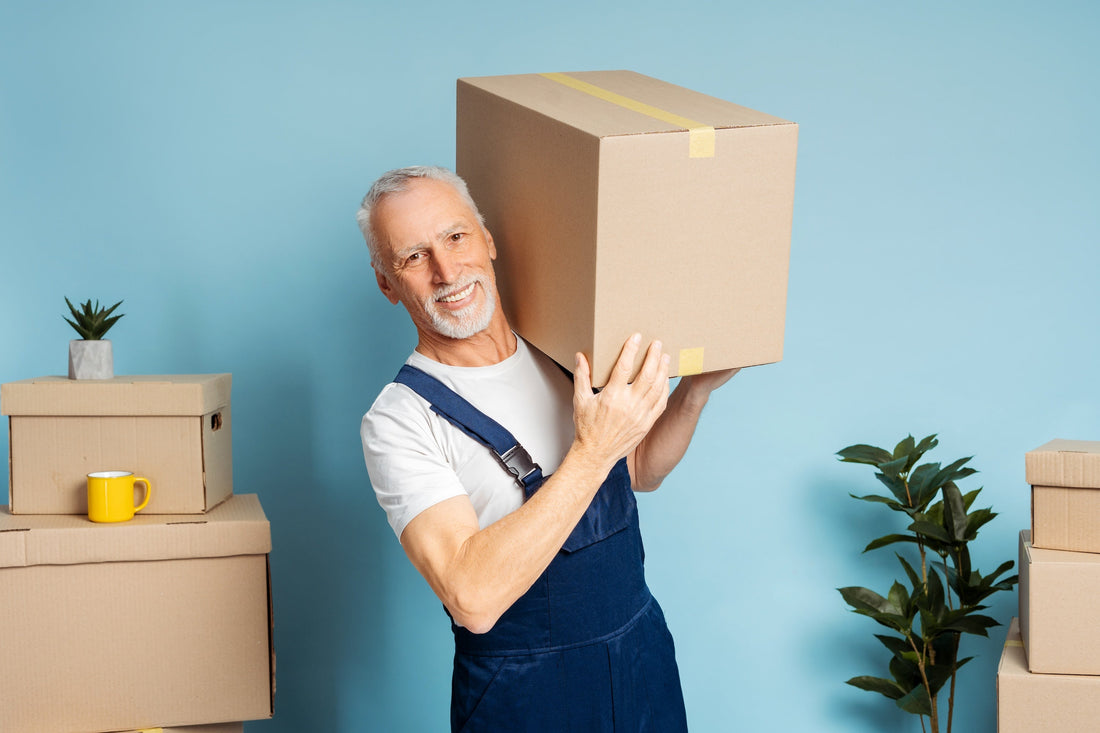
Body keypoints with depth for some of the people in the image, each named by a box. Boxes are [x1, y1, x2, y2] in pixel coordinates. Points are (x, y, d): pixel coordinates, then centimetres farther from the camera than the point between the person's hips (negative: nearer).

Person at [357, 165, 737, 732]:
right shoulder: (399, 422, -18)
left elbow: (640, 471, 16)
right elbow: (473, 597, -30)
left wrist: (695, 390, -1)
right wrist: (592, 452, -31)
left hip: (644, 649, 6)